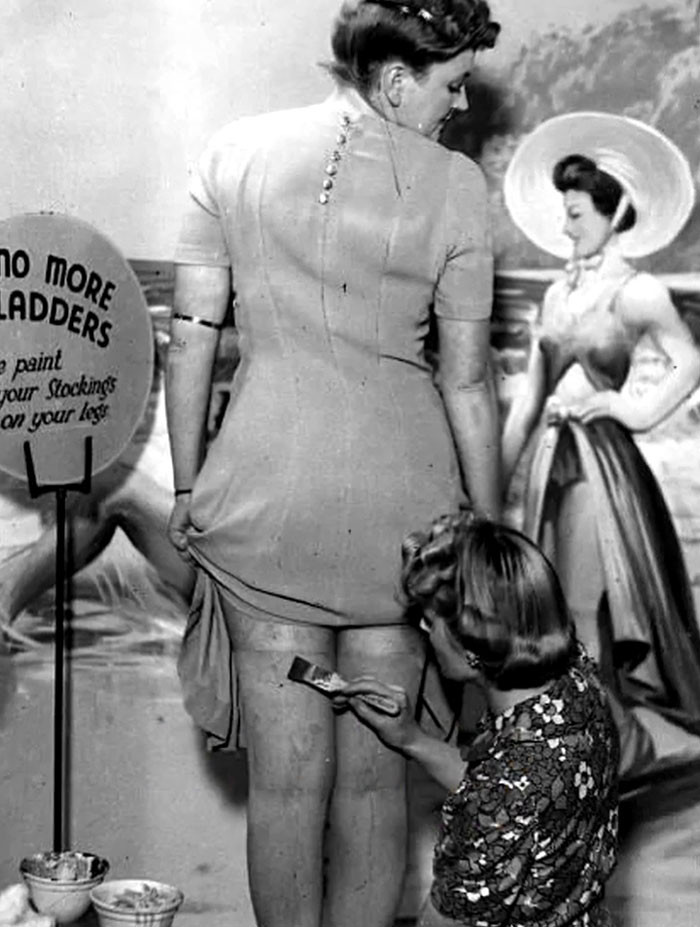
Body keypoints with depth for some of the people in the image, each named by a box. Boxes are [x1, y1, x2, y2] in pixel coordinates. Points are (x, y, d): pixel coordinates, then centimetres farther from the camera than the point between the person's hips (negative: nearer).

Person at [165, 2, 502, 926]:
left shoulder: (236, 153, 1)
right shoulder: (454, 184, -4)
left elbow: (191, 337, 1)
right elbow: (466, 380, -1)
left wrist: (188, 488, 10)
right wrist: (488, 532, 8)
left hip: (263, 482, 1)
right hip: (400, 490, -1)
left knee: (286, 776, 10)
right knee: (374, 776, 12)